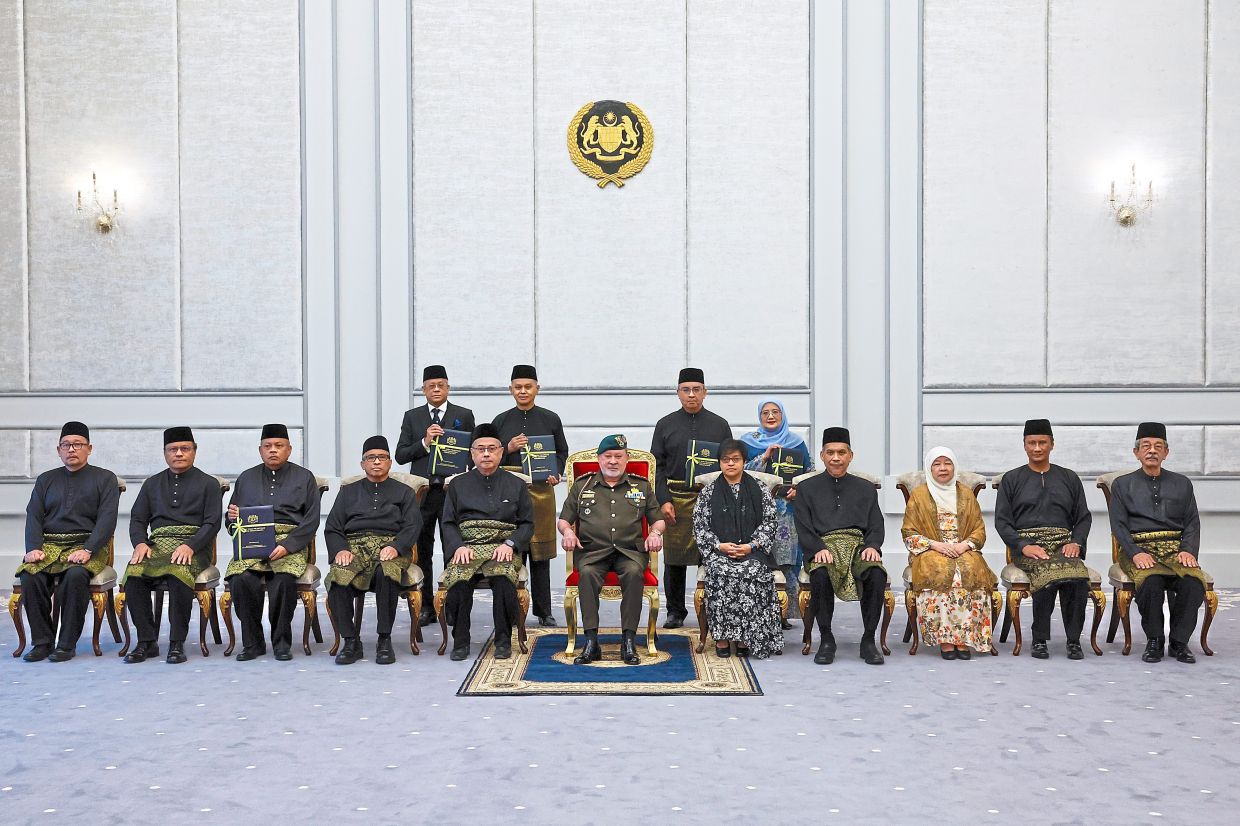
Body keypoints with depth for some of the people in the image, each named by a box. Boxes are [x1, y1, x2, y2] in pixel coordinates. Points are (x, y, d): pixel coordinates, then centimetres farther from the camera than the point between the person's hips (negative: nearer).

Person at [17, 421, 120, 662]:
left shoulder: (105, 479, 9)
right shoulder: (45, 480, 21)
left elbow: (107, 520, -3)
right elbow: (33, 517, 10)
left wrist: (87, 550, -18)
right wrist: (34, 549, -9)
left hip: (86, 546, -3)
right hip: (48, 545, 3)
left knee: (76, 575, -35)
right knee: (30, 576, -28)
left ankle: (67, 644, -23)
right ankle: (42, 642, -16)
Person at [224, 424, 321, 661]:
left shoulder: (304, 478, 12)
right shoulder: (246, 478, 22)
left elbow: (311, 521, 2)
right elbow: (231, 523, 21)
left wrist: (286, 546, -13)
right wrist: (233, 517, -5)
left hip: (291, 542, -2)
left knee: (284, 579, -34)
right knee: (241, 579, -30)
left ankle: (282, 642, -17)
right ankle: (252, 642, -15)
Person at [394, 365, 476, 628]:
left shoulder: (464, 416, 7)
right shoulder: (412, 417, 11)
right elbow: (400, 456, 4)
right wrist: (425, 443, -11)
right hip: (422, 492, 2)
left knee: (453, 552, -1)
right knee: (421, 552, 5)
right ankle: (425, 607, 13)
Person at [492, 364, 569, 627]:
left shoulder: (550, 419, 8)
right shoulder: (500, 421, 8)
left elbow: (562, 452, 14)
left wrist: (556, 473, -4)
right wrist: (509, 448, -9)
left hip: (541, 490, 0)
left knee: (540, 554, 3)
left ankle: (544, 611, 11)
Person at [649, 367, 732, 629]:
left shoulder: (720, 425, 9)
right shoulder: (665, 425, 7)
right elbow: (657, 466, 4)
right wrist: (664, 500, -6)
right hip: (676, 499, 0)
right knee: (674, 559, 4)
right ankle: (675, 612, 15)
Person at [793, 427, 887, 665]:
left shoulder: (865, 489, 24)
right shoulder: (807, 489, 18)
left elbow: (877, 526, 15)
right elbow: (803, 529, 6)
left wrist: (872, 546, -8)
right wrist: (818, 549, -14)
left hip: (858, 546, 1)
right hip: (824, 546, -1)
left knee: (877, 574, -33)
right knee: (820, 575, -36)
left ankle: (869, 640, -17)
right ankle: (826, 640, -19)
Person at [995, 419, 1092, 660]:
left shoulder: (1069, 478, 22)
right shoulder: (1011, 479, 15)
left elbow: (1083, 517, 19)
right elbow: (1002, 521, 7)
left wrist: (1076, 542, -2)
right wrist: (1024, 546, -9)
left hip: (1063, 544, 2)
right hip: (1026, 544, -2)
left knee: (1078, 576, -34)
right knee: (1048, 574, -36)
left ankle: (1073, 640, -22)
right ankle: (1040, 640, -23)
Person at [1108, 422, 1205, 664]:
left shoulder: (1182, 483, 20)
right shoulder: (1122, 485, 14)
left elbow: (1193, 523, 14)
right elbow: (1119, 525, 4)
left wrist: (1188, 551, -6)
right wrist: (1136, 553, -13)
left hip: (1176, 549, 2)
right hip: (1138, 549, -2)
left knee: (1194, 581, -31)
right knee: (1151, 581, -35)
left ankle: (1179, 642, -14)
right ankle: (1154, 641, -17)